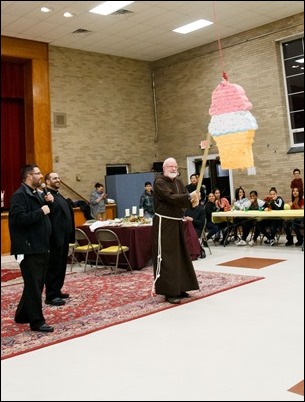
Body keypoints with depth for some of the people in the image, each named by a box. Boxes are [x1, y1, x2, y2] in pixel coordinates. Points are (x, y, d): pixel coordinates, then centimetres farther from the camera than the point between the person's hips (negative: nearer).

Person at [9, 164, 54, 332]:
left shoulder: (37, 194, 16)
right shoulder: (19, 195, -13)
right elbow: (20, 219, -26)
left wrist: (47, 203, 7)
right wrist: (41, 211, -21)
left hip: (41, 247, 10)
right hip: (29, 249, -10)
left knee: (37, 284, 16)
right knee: (33, 285, -2)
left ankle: (22, 315, 30)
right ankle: (37, 321, 6)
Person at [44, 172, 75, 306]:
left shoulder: (59, 196, 17)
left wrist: (69, 235, 17)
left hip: (63, 238, 10)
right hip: (55, 239, -10)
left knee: (61, 266, 17)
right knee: (54, 268, -1)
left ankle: (57, 291, 28)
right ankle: (51, 296, 8)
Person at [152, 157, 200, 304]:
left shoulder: (178, 182, 13)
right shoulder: (159, 182, -10)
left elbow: (185, 200, 4)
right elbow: (171, 198, -24)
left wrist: (192, 199, -17)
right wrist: (189, 196, -25)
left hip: (177, 223, 8)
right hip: (164, 223, -8)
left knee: (180, 255, 11)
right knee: (167, 257, -6)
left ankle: (179, 288, 22)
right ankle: (169, 292, -2)